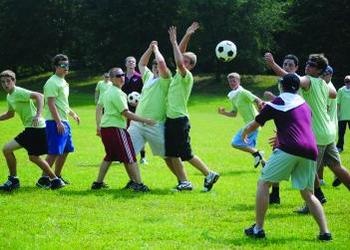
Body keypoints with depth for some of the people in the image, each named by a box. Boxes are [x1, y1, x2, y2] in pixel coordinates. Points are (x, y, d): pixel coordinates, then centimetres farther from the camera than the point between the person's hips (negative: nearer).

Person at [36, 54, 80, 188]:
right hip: (55, 122, -10)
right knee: (54, 152, -12)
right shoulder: (52, 83, -13)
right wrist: (58, 122, -25)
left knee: (66, 150, 14)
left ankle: (57, 177, 24)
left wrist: (73, 114, 32)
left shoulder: (63, 82, 17)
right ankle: (43, 178, -9)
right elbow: (51, 103, -20)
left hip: (64, 121, 10)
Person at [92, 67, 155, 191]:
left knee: (109, 156, 21)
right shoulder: (117, 93, -15)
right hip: (115, 128, -10)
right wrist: (145, 120, -19)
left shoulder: (107, 92, 15)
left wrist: (98, 126, 28)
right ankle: (138, 184, -8)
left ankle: (98, 182, 21)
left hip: (105, 128, 10)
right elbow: (126, 113, -19)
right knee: (130, 157, -6)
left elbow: (98, 107, 22)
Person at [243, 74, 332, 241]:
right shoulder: (305, 106, 24)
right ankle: (325, 232, 2)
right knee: (307, 194, 15)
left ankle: (258, 229, 2)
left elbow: (254, 125, 14)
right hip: (310, 151, 6)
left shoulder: (276, 104, 6)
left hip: (289, 149, -5)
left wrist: (244, 133, 37)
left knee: (263, 183, 7)